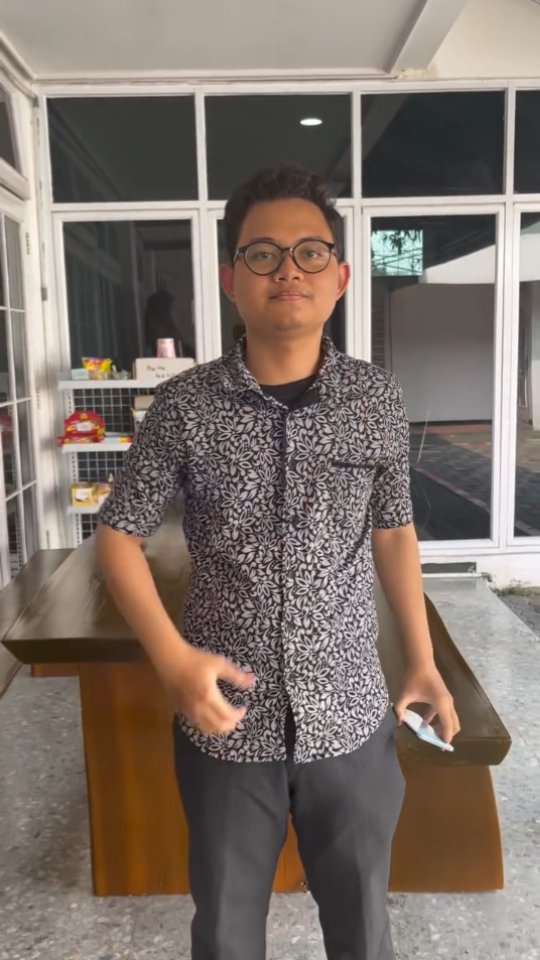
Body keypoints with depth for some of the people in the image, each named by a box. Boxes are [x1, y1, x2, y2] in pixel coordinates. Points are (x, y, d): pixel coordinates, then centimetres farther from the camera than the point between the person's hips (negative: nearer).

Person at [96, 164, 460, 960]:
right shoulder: (186, 406, -10)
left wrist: (423, 660, 5)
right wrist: (173, 658, -15)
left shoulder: (379, 400, -5)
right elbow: (119, 537, -3)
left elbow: (393, 534, 7)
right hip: (228, 722, -1)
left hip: (352, 718, 1)